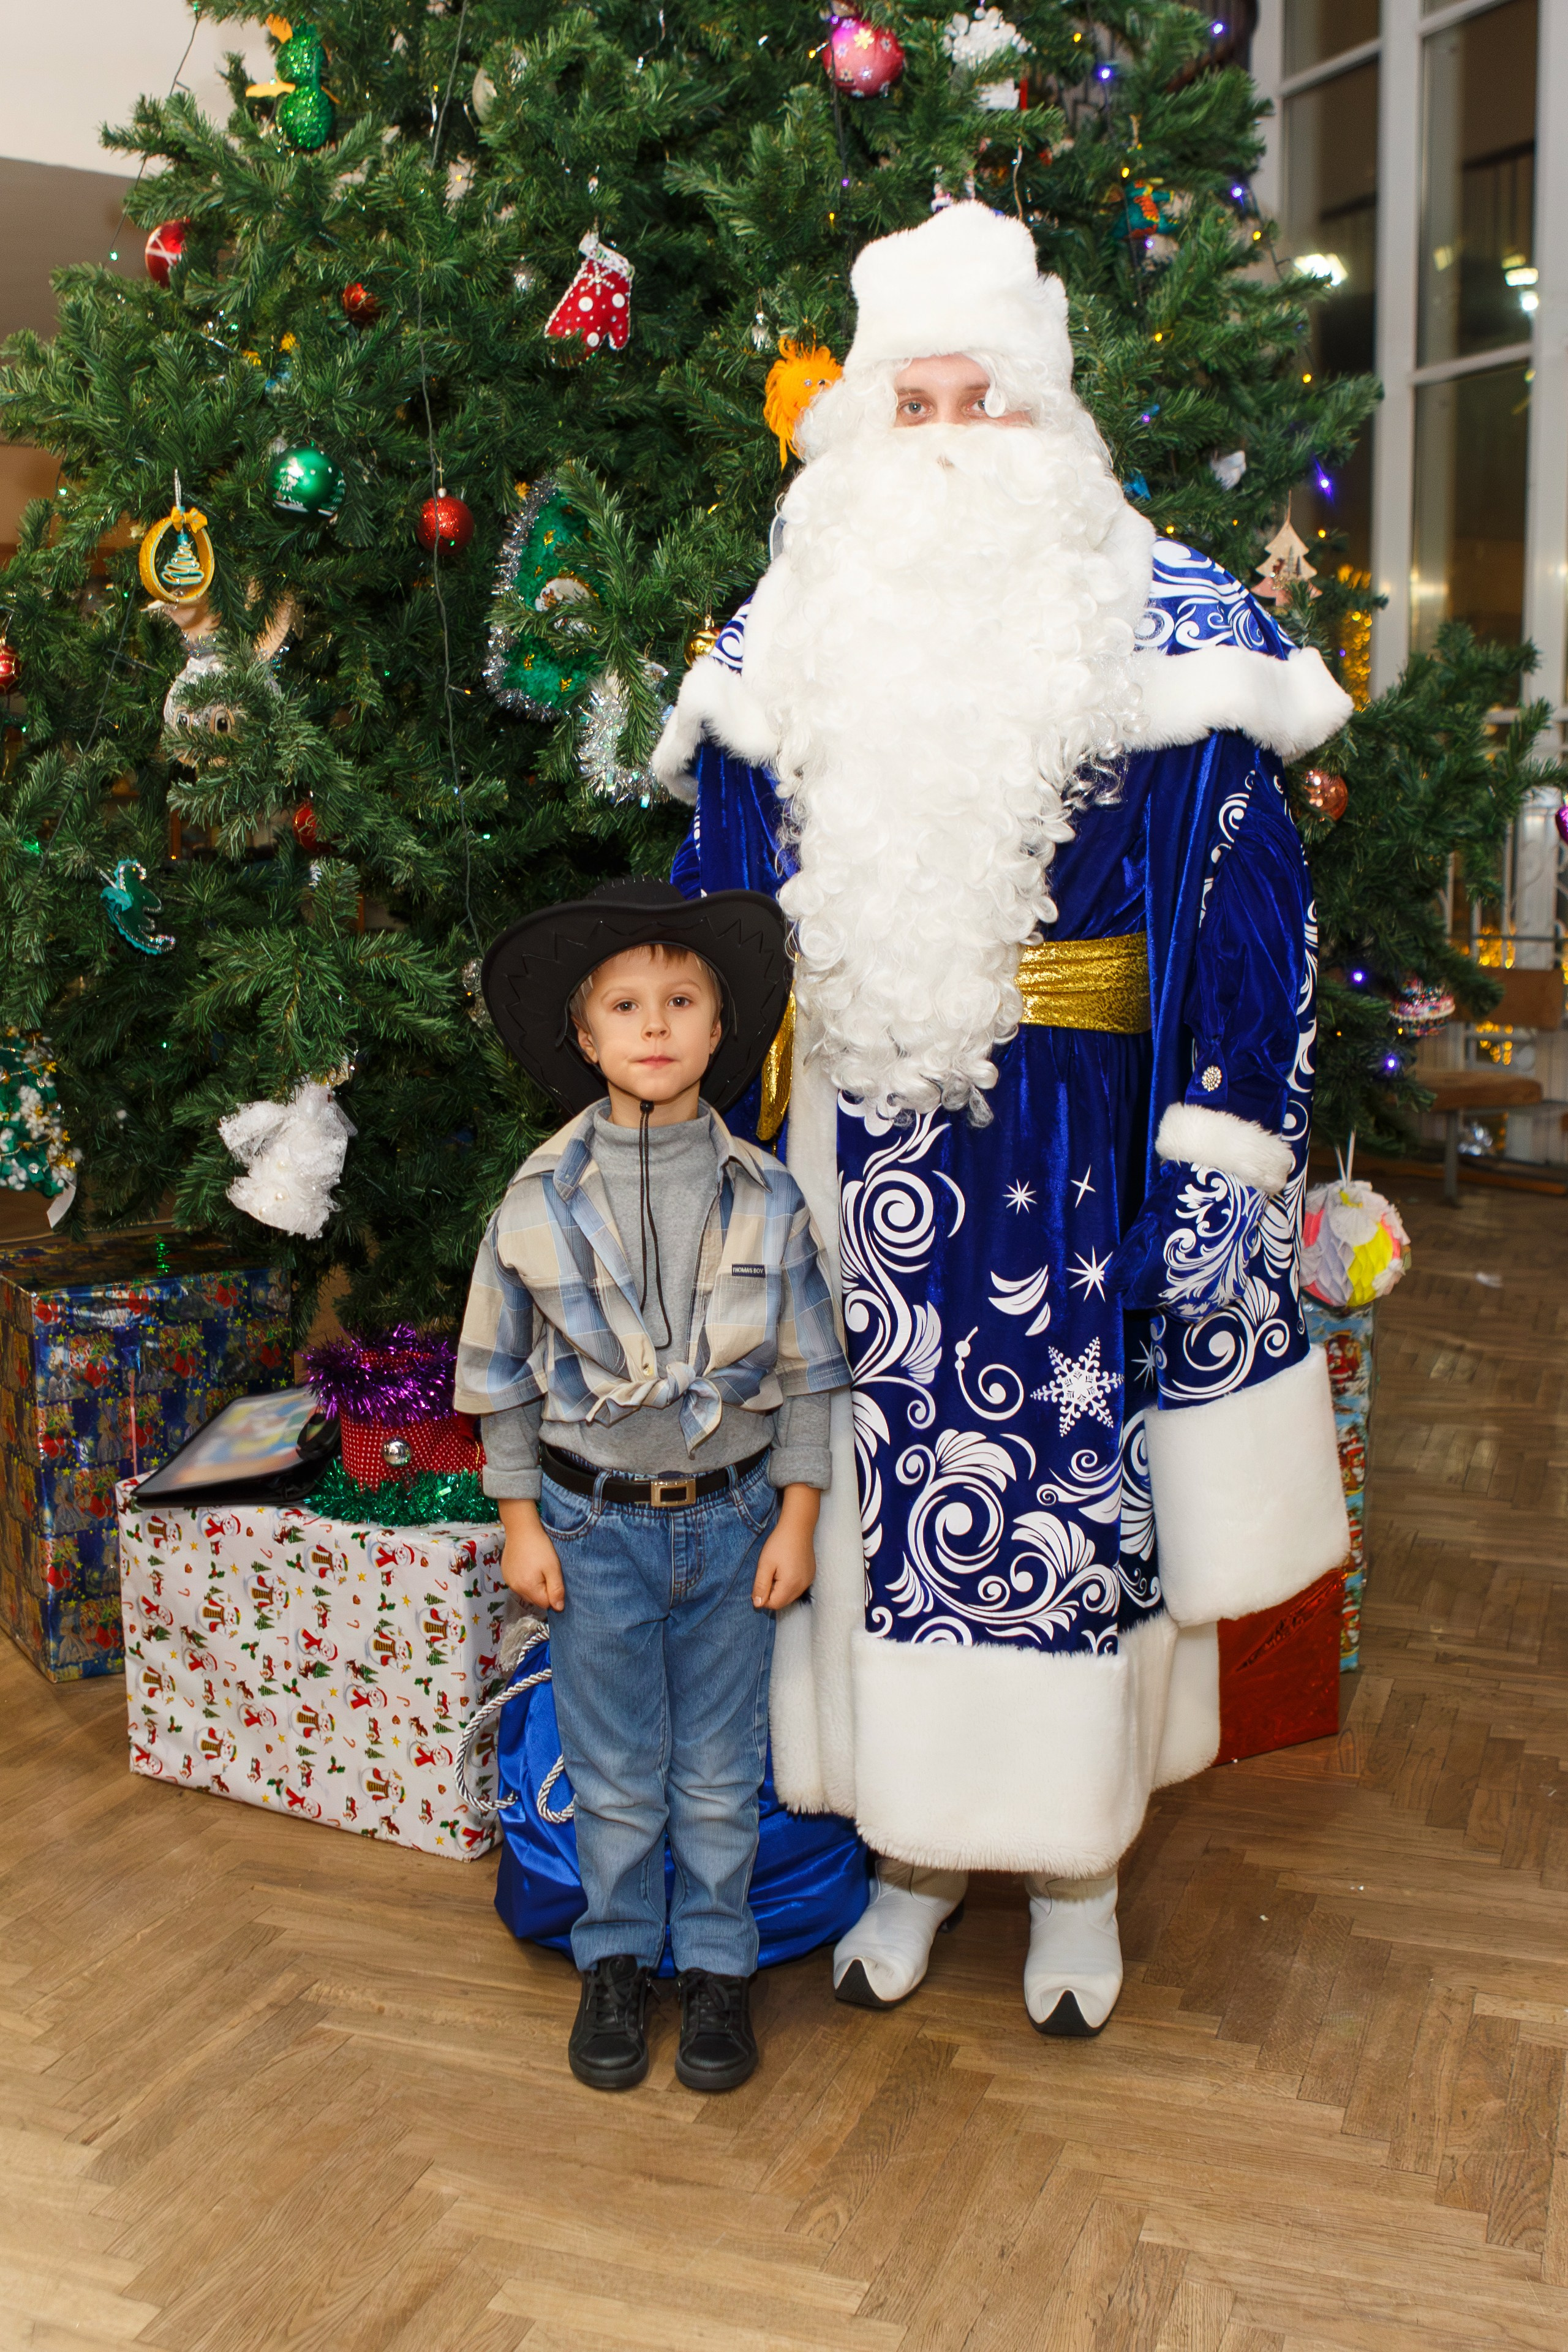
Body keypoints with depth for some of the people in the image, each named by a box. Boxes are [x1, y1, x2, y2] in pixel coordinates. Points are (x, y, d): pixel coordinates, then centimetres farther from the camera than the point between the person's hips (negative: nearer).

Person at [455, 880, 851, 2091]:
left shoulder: (765, 1196, -6)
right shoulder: (545, 1196, -7)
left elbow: (807, 1369, 0)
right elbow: (502, 1373, 1)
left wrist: (795, 1521, -1)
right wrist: (522, 1523, 0)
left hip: (731, 1518, 0)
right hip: (596, 1522, 0)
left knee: (721, 1773, 12)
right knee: (615, 1773, 12)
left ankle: (717, 1966, 29)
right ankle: (617, 1959, 31)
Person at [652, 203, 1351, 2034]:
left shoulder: (1164, 624, -2)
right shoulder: (789, 637, 7)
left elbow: (1244, 906, -4)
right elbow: (719, 908, 11)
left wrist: (1223, 1171, -9)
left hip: (1074, 1138, -2)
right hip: (857, 1126, 3)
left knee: (1072, 1467, 5)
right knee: (889, 1464, 9)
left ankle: (1076, 1862, 27)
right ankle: (915, 1841, 30)